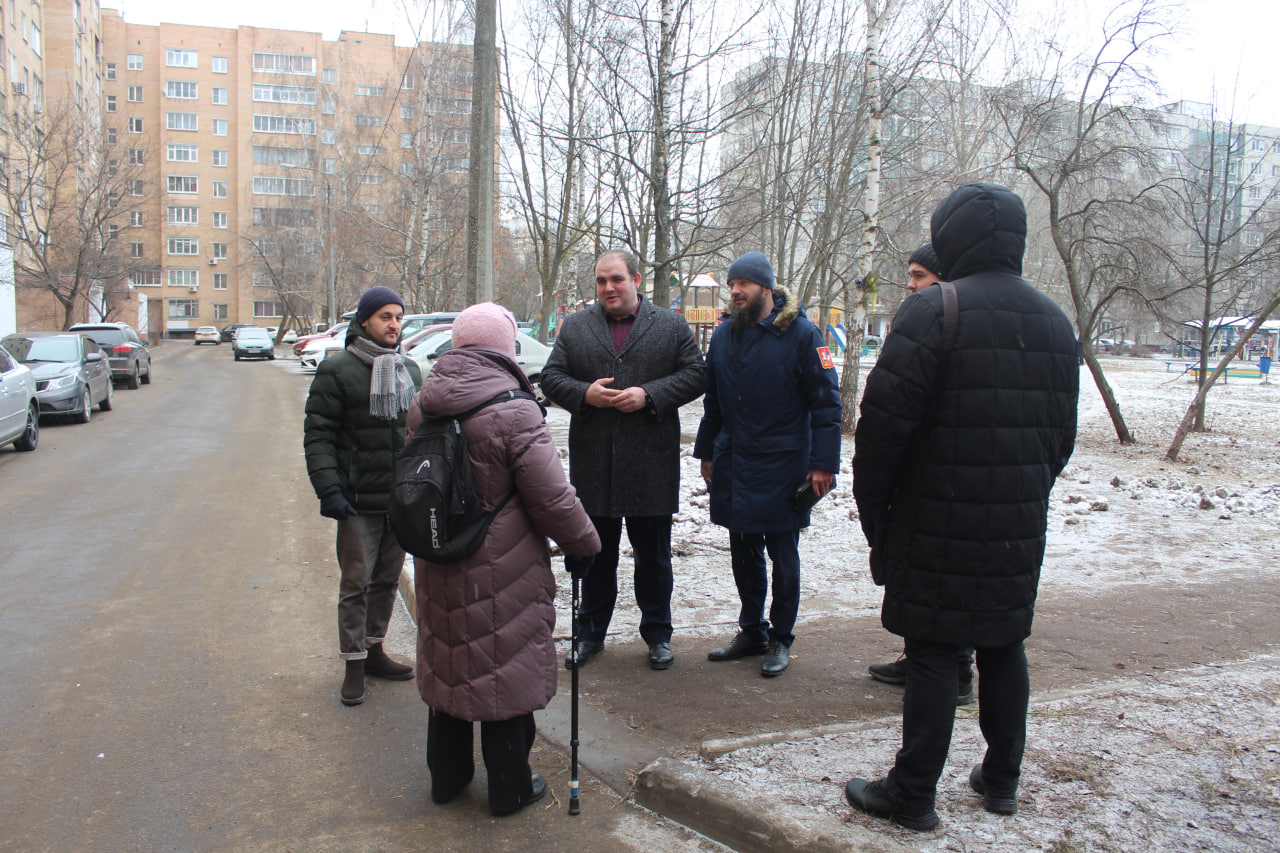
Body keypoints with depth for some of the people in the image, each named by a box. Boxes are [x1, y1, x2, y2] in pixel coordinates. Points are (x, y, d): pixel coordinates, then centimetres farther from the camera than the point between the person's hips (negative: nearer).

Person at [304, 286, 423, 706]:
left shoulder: (410, 370, 13)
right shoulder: (337, 370, -5)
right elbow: (318, 435, -8)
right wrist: (328, 489, -16)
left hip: (404, 498, 5)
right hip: (359, 501, -5)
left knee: (387, 579, 14)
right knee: (356, 583, 1)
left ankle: (374, 649, 28)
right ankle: (354, 664, 12)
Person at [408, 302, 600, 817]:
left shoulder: (424, 403, 1)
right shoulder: (511, 410, -20)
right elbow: (551, 497, -19)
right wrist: (585, 541, -3)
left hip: (438, 565, 6)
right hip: (500, 570, -6)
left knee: (448, 662, 20)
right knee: (504, 668, 9)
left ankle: (446, 776, 36)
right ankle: (509, 788, 24)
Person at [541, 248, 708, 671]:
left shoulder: (671, 326, 4)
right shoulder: (575, 327, 9)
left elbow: (695, 374, -1)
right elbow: (551, 377, 6)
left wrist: (649, 395, -14)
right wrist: (584, 393, -13)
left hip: (651, 463, -1)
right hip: (593, 463, 2)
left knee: (653, 556, 9)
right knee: (597, 554, 13)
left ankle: (657, 633, 25)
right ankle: (591, 632, 28)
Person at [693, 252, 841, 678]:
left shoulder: (801, 333, -9)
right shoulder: (724, 334, 8)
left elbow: (826, 400, -9)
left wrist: (823, 463, -14)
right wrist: (707, 451, 14)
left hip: (783, 463, -5)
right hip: (733, 463, 5)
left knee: (782, 555, 6)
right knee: (744, 554, 13)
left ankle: (780, 639, 20)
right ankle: (751, 631, 28)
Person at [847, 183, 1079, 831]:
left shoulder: (932, 310, -14)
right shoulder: (1055, 321, 10)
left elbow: (885, 417, -17)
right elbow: (1063, 432, 15)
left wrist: (871, 504, -6)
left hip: (940, 527, -6)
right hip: (1020, 529, 7)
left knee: (931, 655, 1)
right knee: (1004, 649, 17)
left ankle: (913, 794, 12)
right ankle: (1001, 780, 31)